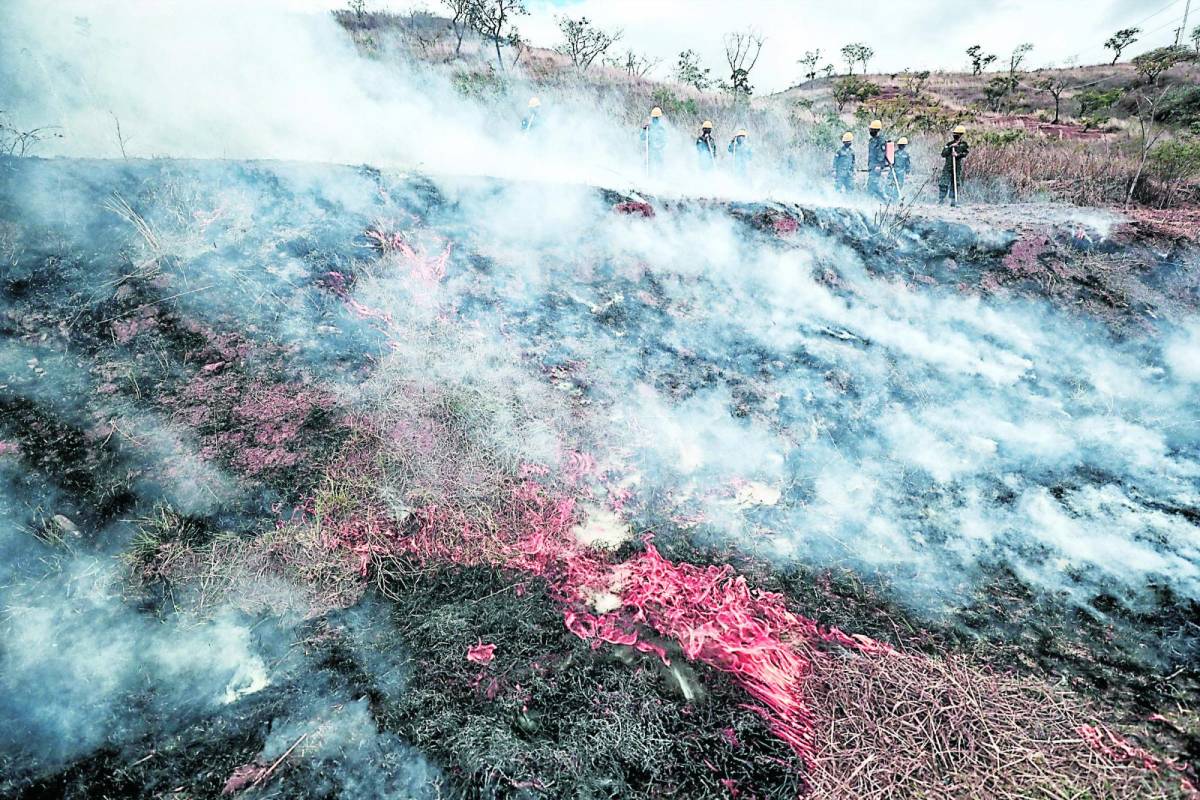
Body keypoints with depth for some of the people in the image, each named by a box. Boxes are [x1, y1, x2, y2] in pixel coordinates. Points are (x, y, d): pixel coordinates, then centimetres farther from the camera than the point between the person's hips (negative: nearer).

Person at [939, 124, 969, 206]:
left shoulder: (964, 144, 5)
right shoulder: (949, 144, 5)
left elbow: (965, 154, -7)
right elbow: (943, 154, -5)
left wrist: (958, 155, -24)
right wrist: (950, 147, -17)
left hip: (958, 167, 0)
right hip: (948, 167, 0)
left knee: (955, 184, 5)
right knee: (944, 183, -8)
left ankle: (954, 200, 11)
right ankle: (941, 199, 1)